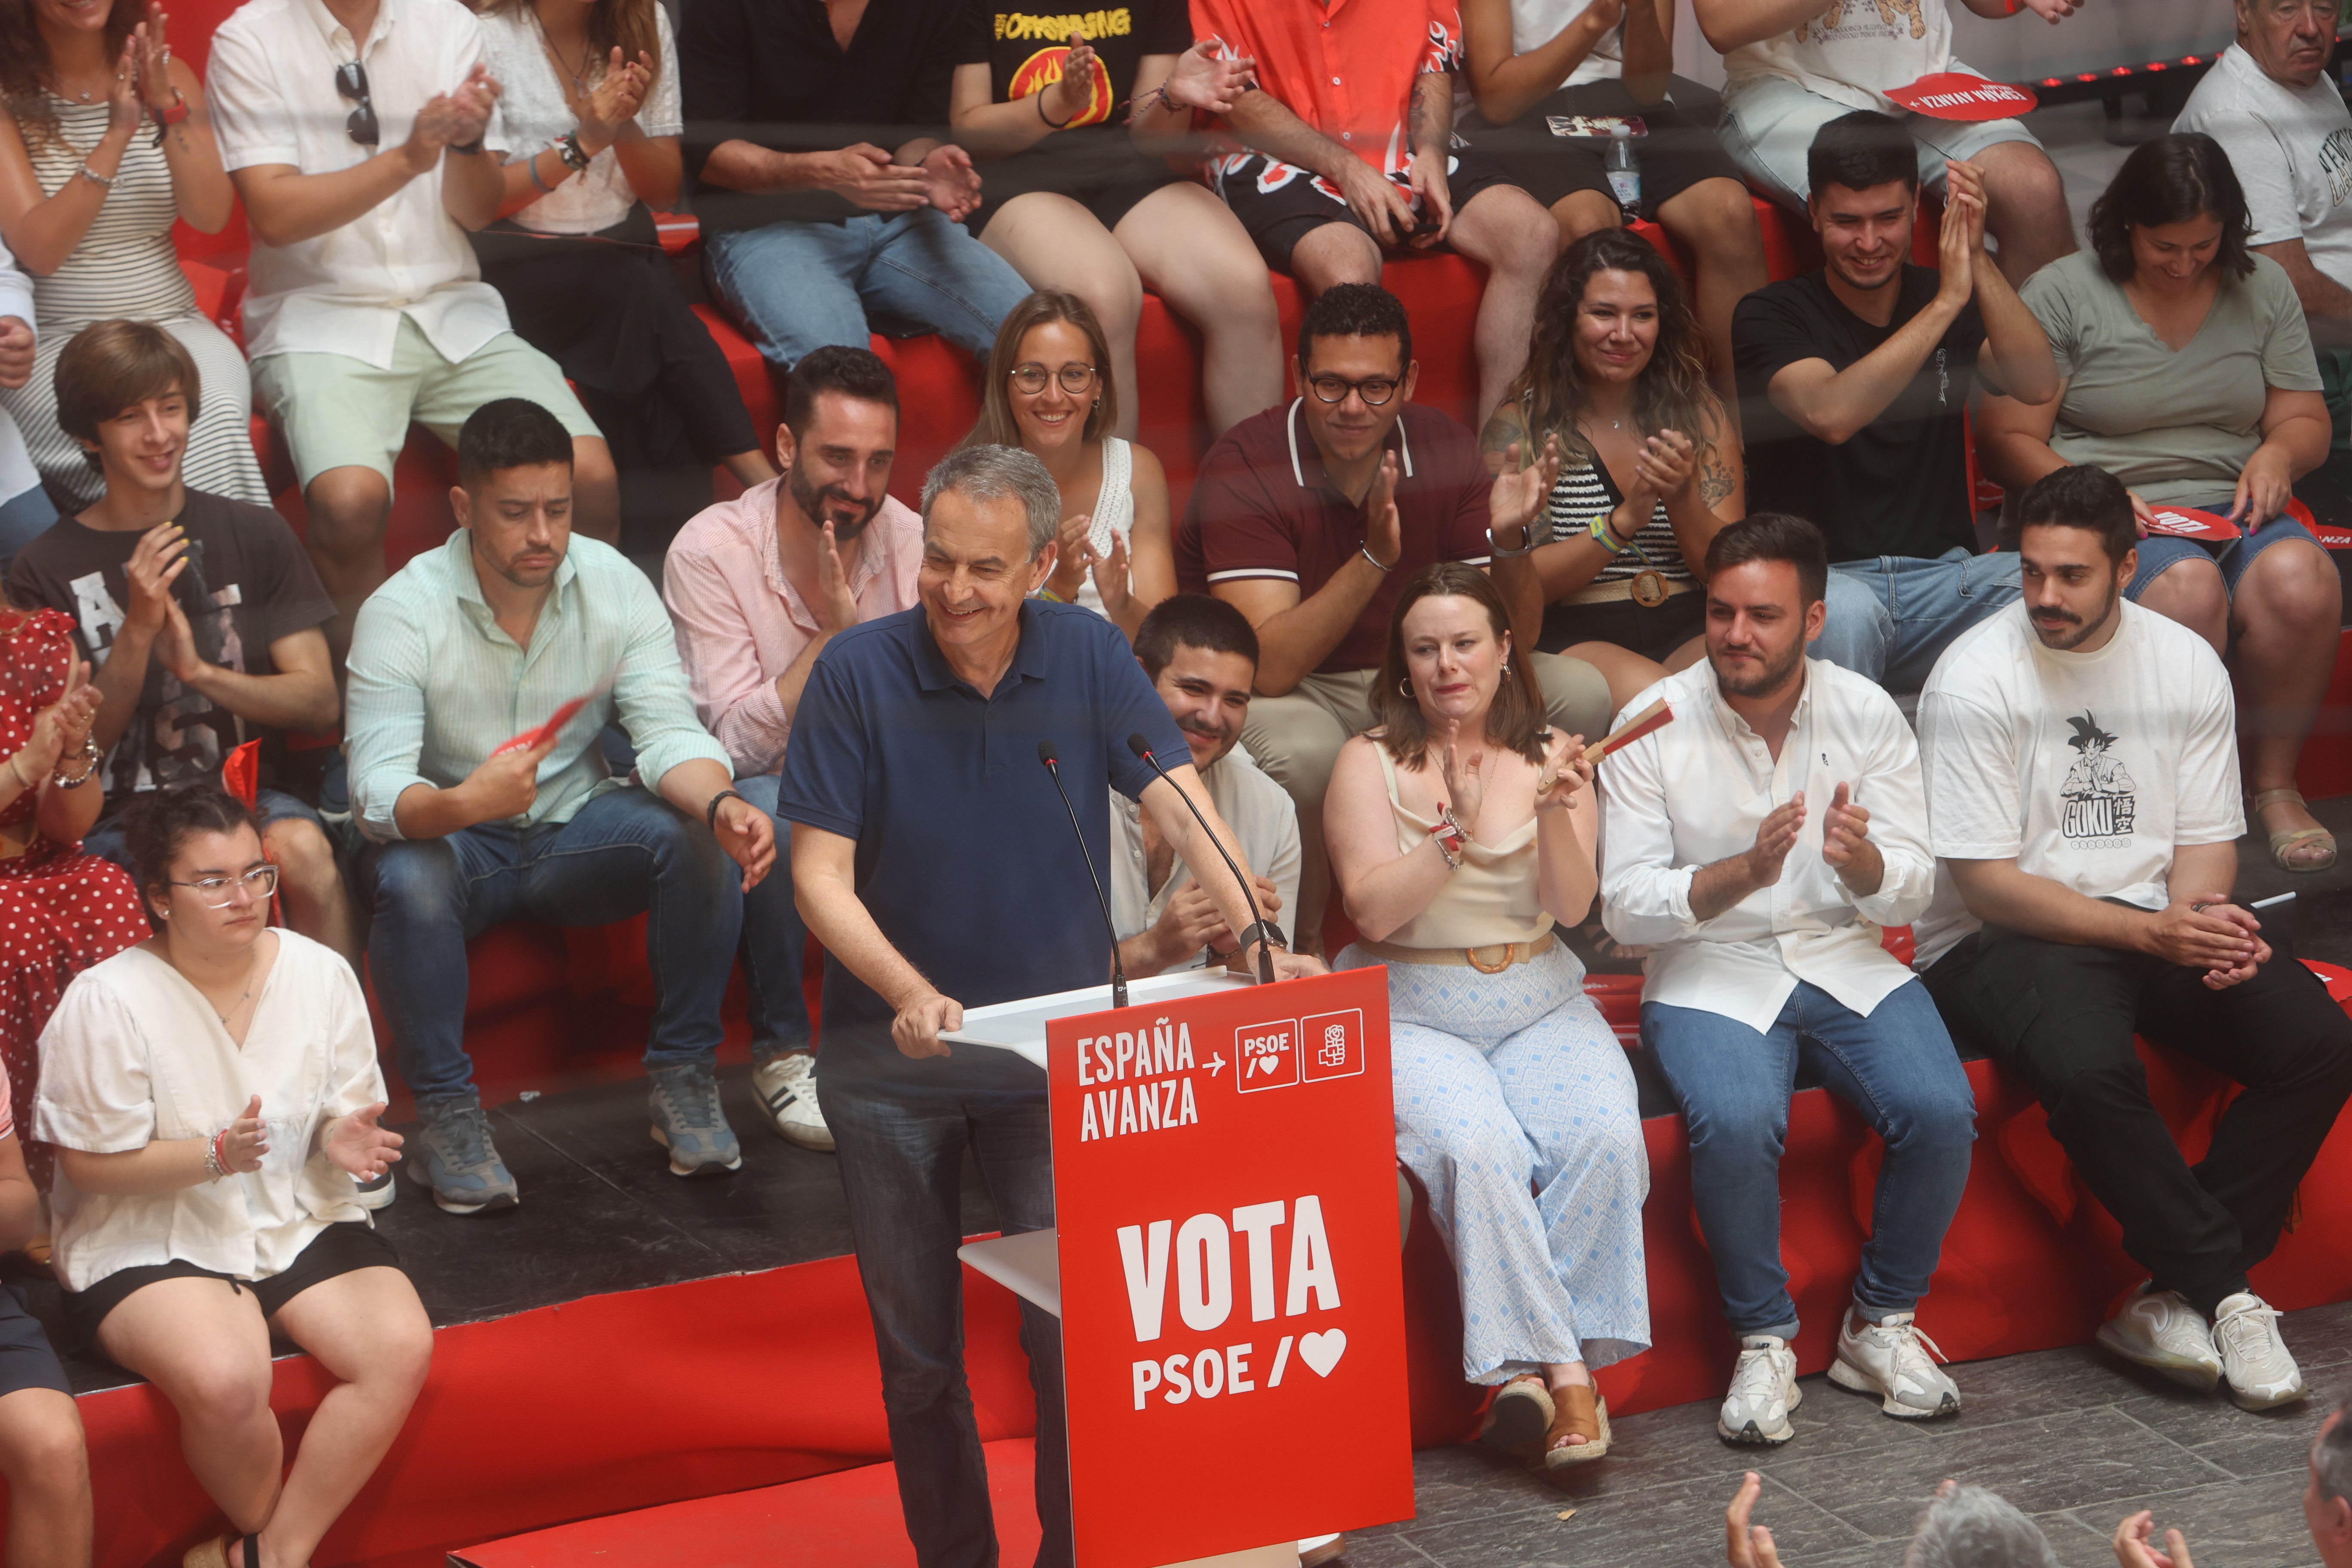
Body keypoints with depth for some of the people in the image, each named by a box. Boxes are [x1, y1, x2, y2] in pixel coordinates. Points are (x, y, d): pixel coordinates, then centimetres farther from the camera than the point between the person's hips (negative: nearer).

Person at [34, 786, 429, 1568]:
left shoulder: (320, 974, 1)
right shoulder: (107, 1001, -12)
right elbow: (89, 1165, -10)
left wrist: (345, 1139, -14)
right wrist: (215, 1155, -23)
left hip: (302, 1220, 5)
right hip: (151, 1240, -4)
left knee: (402, 1347, -23)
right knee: (225, 1380, -33)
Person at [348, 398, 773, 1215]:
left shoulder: (617, 587, -8)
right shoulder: (402, 612, -17)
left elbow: (670, 732, -16)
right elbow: (378, 790, -27)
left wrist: (720, 803, -40)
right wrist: (461, 804, -51)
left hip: (577, 826, 3)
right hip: (451, 836, -3)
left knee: (699, 836, -26)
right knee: (409, 879, -37)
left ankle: (681, 1079, -10)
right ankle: (448, 1115, -20)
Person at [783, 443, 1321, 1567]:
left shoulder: (1088, 654, -4)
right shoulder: (858, 671, -10)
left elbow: (1177, 803, -9)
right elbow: (821, 874, -11)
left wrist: (1257, 939, -25)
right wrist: (911, 995, -26)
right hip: (891, 1053, 0)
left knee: (1074, 1327, -9)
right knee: (917, 1346, 8)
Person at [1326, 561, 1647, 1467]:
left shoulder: (1549, 755, 9)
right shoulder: (1371, 762, 2)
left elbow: (1572, 907, -3)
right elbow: (1372, 909, -11)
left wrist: (1555, 814, -21)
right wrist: (1456, 833, -24)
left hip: (1540, 1006, 3)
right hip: (1411, 1015, -3)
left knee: (1607, 1136, -26)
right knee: (1478, 1146, -32)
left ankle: (1534, 1366, -18)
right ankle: (1562, 1371, -26)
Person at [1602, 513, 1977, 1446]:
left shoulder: (1867, 715, 0)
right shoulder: (1655, 727, -6)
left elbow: (1912, 891, 0)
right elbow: (1625, 907, -9)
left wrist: (1864, 861, -24)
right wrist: (1743, 872, -25)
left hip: (1846, 965, 2)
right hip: (1710, 976, -2)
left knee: (1941, 1111, -24)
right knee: (1735, 1123, -33)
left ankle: (1882, 1323, 0)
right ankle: (1763, 1341, -10)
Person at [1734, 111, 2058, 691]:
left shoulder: (1942, 299, 13)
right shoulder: (1773, 314, 2)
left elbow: (2038, 386, -6)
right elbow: (1831, 415, -20)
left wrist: (1978, 261, -16)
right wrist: (1947, 302, -19)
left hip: (1943, 579, 4)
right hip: (1822, 578, -4)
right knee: (1844, 612, -39)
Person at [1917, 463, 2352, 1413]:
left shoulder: (2187, 665, 6)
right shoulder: (1974, 680, -9)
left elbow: (2205, 842, 8)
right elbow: (1987, 882, -13)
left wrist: (2202, 923, -16)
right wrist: (2151, 933, -20)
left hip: (2158, 920, 5)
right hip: (2003, 939, -5)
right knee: (2089, 1069, -37)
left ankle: (2177, 1297, -13)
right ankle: (2228, 1292, -19)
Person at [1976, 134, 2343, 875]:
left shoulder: (2263, 287, 13)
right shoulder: (2061, 294, 1)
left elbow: (2305, 422, 16)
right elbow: (2008, 440, -1)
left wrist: (2278, 453, -9)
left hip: (2232, 508, 3)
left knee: (2298, 580, -32)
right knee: (2188, 587, -37)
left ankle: (2274, 782, -13)